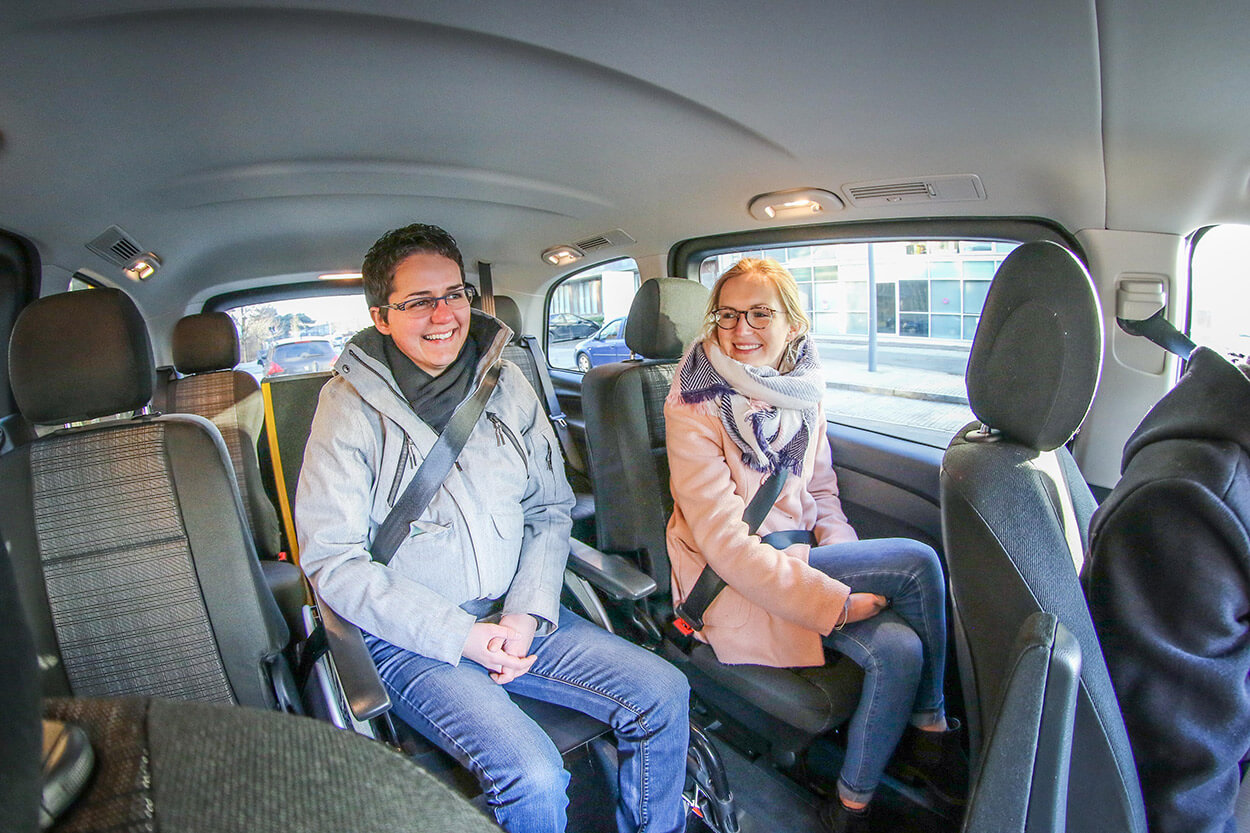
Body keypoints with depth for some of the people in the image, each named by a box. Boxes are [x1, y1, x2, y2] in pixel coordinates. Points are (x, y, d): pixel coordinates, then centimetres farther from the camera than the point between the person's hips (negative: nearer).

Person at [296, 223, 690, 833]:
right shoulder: (350, 404, -8)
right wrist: (457, 634, -16)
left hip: (514, 615, 5)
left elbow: (551, 510, 8)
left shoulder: (506, 383, 4)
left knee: (664, 695, -6)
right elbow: (332, 561, -10)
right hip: (410, 639, -4)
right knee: (533, 777, -25)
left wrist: (528, 612, -8)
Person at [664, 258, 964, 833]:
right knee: (917, 559, -19)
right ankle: (931, 728, 5)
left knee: (899, 649, -19)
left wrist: (850, 568, -4)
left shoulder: (804, 393, 5)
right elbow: (725, 543, -21)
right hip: (734, 585, -6)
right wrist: (836, 600, -24)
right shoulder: (693, 409, -16)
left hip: (798, 560, 6)